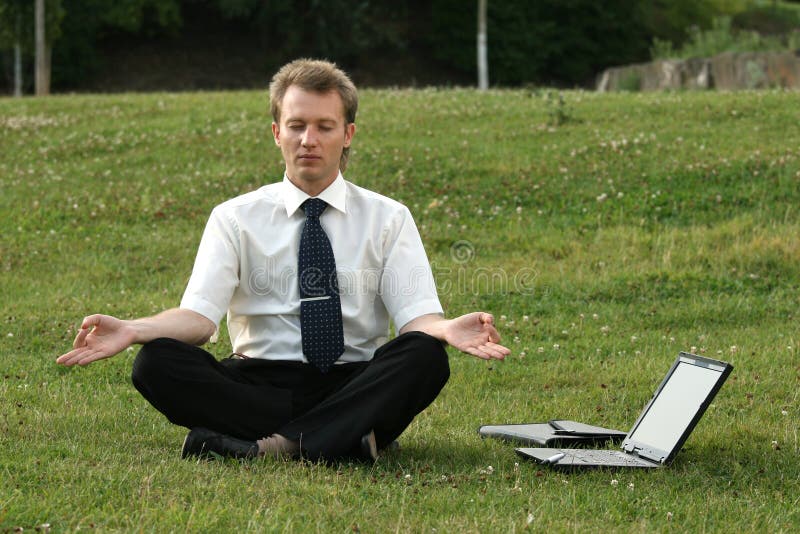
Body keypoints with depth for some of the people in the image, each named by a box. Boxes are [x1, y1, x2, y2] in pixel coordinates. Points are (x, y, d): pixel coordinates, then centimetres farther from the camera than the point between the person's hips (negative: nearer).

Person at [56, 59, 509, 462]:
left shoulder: (388, 219, 8)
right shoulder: (236, 219, 8)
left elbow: (416, 313, -5)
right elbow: (199, 314, -5)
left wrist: (448, 330, -30)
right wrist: (132, 330, -26)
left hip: (357, 382, 0)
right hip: (259, 384, 1)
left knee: (426, 356, -30)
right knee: (157, 362, -26)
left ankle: (274, 445, -31)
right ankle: (353, 435, -28)